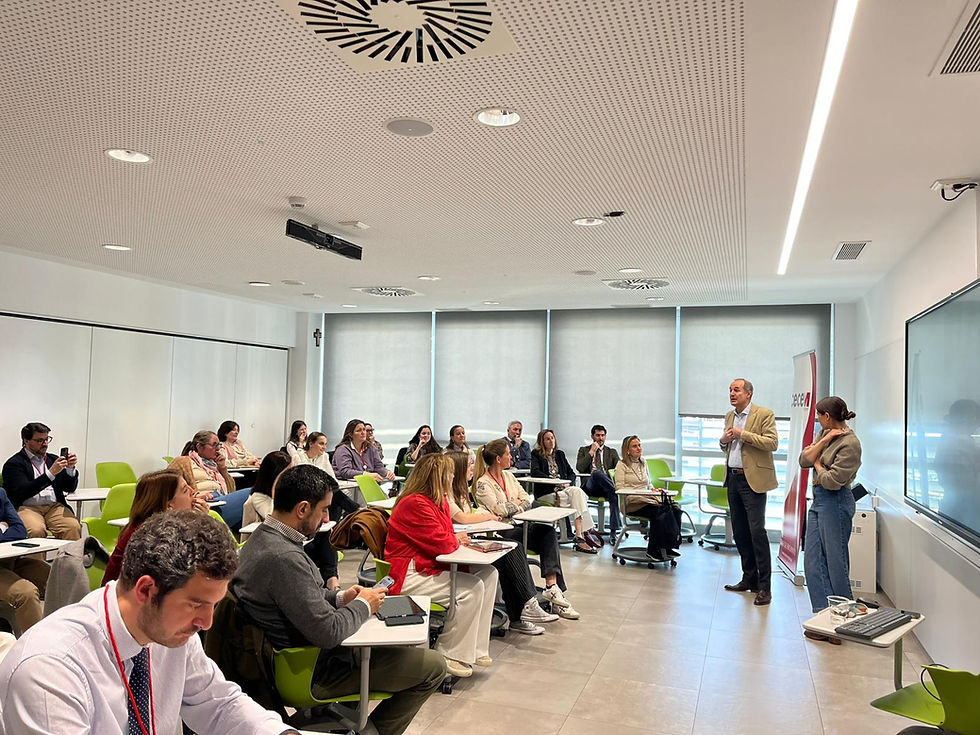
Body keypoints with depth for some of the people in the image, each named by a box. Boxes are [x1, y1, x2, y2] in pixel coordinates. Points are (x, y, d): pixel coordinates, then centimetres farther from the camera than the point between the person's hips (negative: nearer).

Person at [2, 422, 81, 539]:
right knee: (36, 531, -36)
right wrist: (51, 473, -17)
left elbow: (70, 488, 17)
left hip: (55, 506, 3)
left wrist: (70, 468, -3)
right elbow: (22, 492, -10)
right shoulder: (13, 464, 5)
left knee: (74, 527, -27)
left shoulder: (53, 459, 19)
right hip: (27, 507, -3)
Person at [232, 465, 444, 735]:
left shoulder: (261, 537, -1)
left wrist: (340, 597, 3)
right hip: (312, 671, -10)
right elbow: (328, 633, -30)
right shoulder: (284, 558, -33)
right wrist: (363, 606, -12)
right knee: (433, 667, -3)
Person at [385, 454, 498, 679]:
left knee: (488, 573, 0)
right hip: (407, 575, -11)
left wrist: (456, 539, -7)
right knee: (472, 587, -23)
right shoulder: (415, 504, -20)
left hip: (429, 566, 11)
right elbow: (441, 543, -23)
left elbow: (446, 537, 16)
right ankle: (450, 655, -8)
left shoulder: (438, 500, 12)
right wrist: (457, 539, -1)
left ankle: (474, 648, 2)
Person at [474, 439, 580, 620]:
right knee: (547, 532, -28)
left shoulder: (508, 476, 17)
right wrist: (515, 503, 0)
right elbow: (498, 509, -18)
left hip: (520, 525, 7)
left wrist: (512, 508, -7)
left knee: (548, 531, -25)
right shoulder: (483, 484, -6)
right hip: (501, 533, -7)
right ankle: (554, 589, -25)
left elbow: (527, 500, 13)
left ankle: (552, 587, -37)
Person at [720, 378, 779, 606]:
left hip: (753, 480, -7)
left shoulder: (764, 414, -6)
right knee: (739, 532, 12)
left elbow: (772, 443, -16)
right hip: (733, 479, 8)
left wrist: (742, 434, -18)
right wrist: (724, 440, 2)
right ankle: (749, 579, 23)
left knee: (757, 532, -9)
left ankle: (764, 587, -3)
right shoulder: (730, 416, 16)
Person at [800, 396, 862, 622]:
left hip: (835, 503, -9)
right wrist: (825, 440, -9)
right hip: (818, 500, 9)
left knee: (835, 561, 2)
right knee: (813, 561, 9)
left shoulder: (849, 443, -16)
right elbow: (804, 460, 0)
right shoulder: (824, 433, 10)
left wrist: (817, 465, -2)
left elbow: (832, 481, -20)